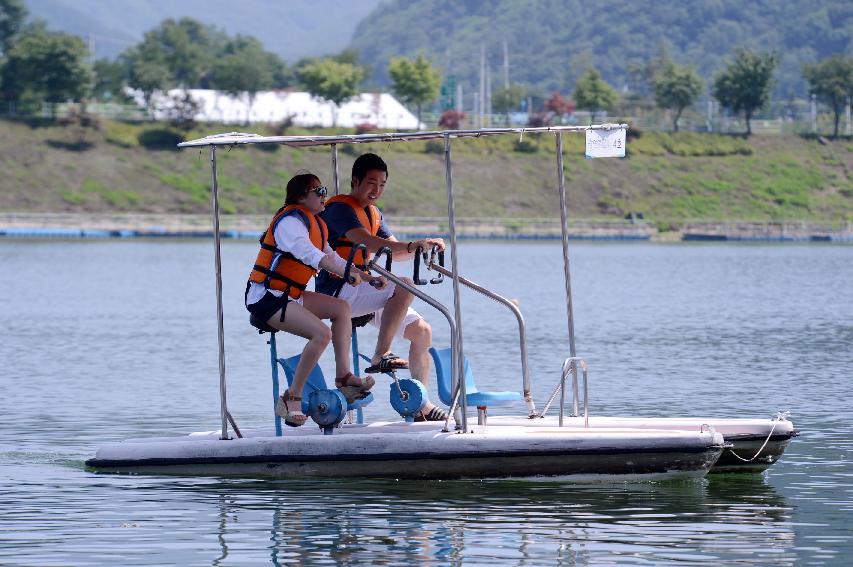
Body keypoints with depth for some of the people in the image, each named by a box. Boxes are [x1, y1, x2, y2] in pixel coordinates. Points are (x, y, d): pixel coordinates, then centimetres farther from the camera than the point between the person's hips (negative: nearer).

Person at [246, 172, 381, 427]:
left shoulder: (316, 224, 17)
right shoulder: (291, 220, -15)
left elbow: (331, 257, 23)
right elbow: (309, 254, -29)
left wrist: (367, 278, 15)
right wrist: (348, 273, -33)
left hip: (290, 296, 10)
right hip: (266, 298, -10)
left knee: (341, 308, 6)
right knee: (322, 333, -24)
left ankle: (343, 377, 1)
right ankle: (292, 399, -22)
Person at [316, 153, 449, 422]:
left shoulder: (373, 213, 20)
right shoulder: (339, 208, -11)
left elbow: (394, 252, 16)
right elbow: (367, 242, -28)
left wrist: (421, 247, -5)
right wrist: (412, 246, -40)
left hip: (361, 293, 9)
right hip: (337, 292, -9)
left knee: (422, 331, 4)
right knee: (405, 286, -28)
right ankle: (380, 355, -28)